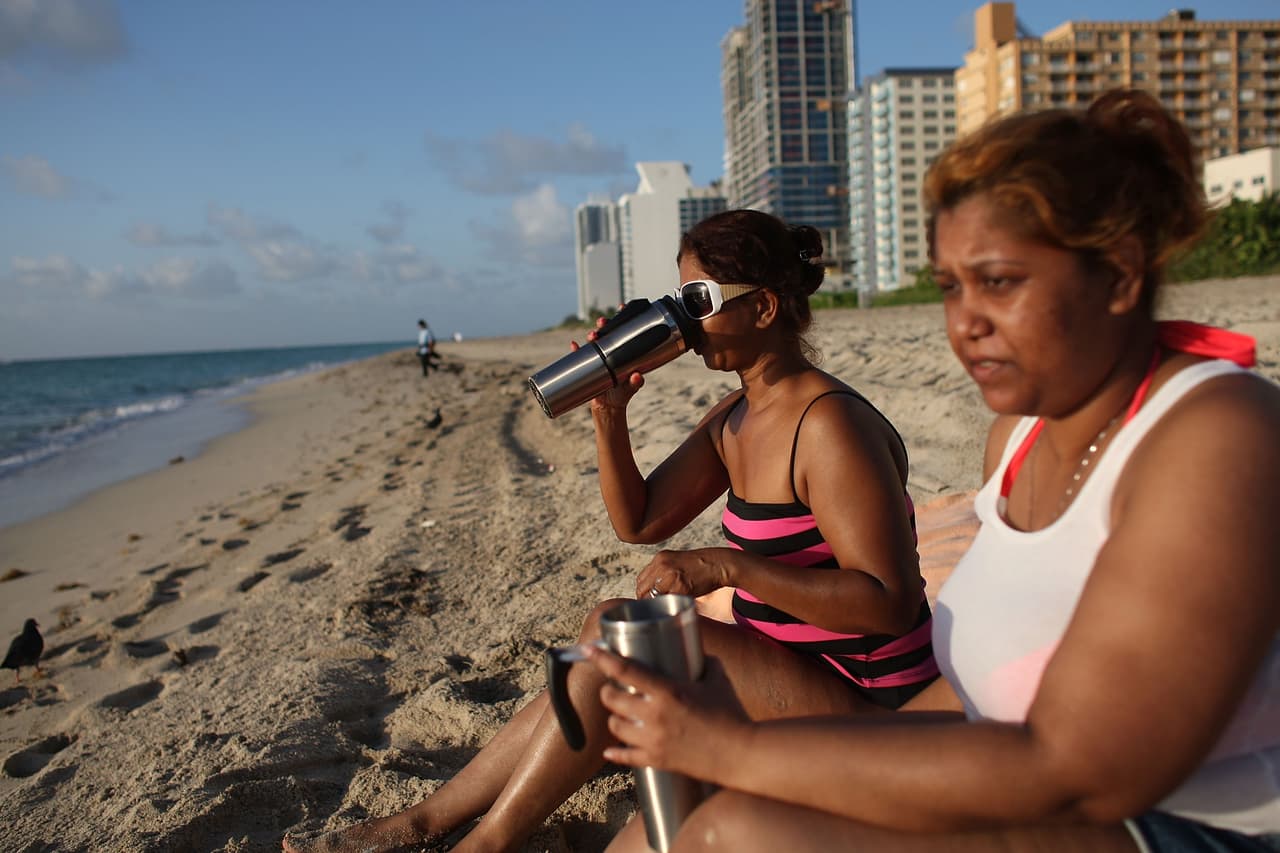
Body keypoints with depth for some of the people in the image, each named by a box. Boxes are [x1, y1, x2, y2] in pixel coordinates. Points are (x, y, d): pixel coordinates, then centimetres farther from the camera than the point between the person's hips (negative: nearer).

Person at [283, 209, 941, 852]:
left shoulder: (831, 425, -21)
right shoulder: (733, 419, 7)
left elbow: (890, 604, -26)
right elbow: (638, 521, 6)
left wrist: (725, 567, -30)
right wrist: (609, 415, -8)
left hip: (862, 704, -8)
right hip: (785, 664, 8)